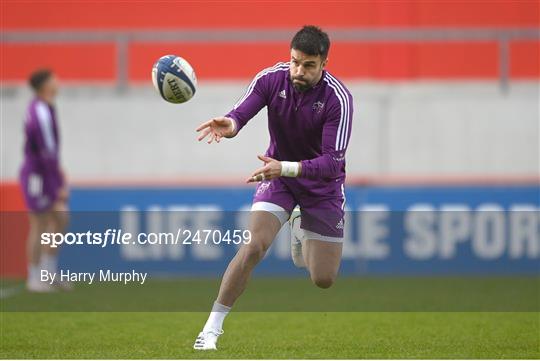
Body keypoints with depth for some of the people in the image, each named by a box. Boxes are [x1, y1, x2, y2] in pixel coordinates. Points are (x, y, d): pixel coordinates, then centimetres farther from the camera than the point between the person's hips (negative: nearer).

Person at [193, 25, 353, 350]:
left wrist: (286, 168, -47)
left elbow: (332, 162, -32)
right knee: (255, 245, -23)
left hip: (323, 184, -1)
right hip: (279, 173, 1)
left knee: (323, 280, 2)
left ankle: (302, 230, 37)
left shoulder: (338, 98, -27)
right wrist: (229, 124, -50)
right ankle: (213, 327, -14)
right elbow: (241, 114, -25)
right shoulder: (272, 79, -18)